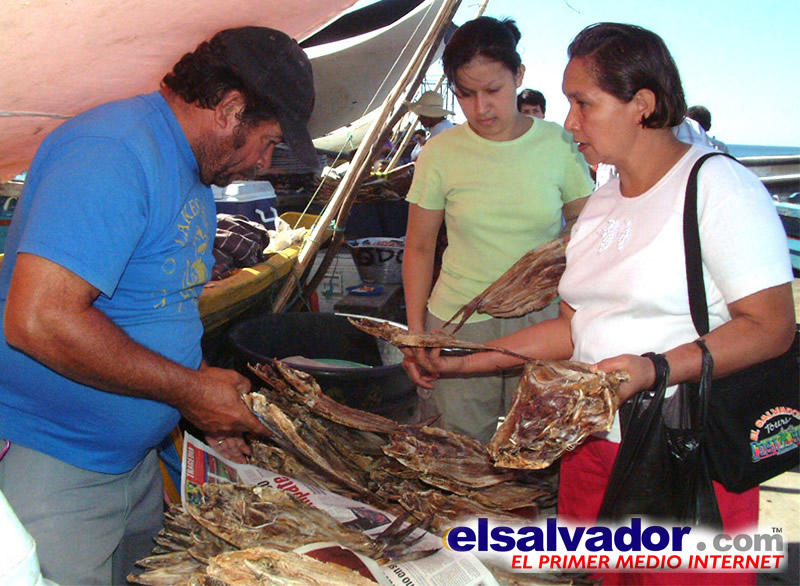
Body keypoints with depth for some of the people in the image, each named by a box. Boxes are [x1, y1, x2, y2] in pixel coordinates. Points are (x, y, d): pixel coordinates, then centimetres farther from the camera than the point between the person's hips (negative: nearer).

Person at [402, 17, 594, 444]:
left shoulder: (558, 144, -1)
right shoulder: (440, 154, -2)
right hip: (459, 324, 0)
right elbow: (419, 249, 5)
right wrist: (416, 331, 2)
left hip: (542, 320, 1)